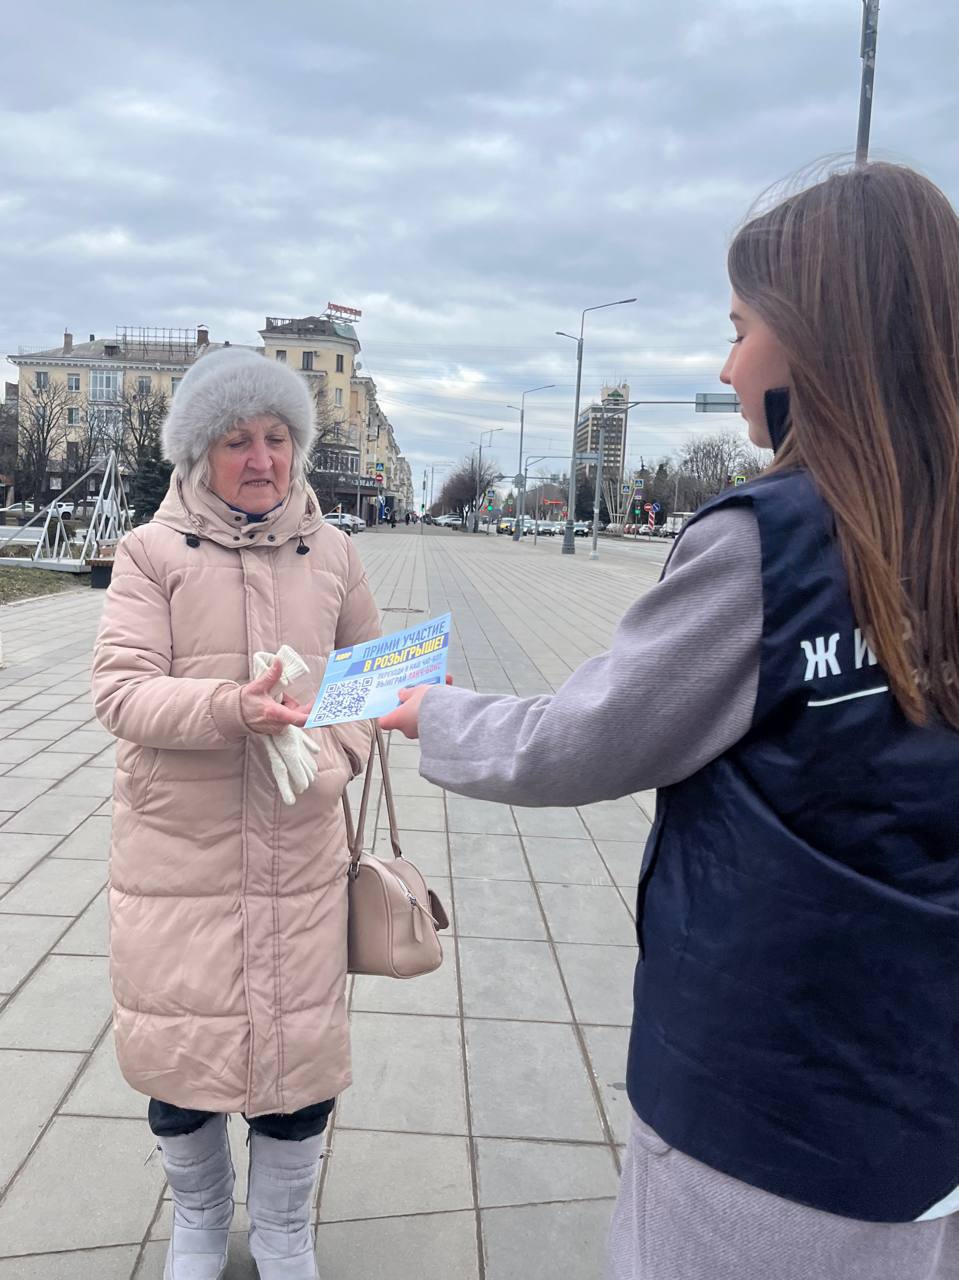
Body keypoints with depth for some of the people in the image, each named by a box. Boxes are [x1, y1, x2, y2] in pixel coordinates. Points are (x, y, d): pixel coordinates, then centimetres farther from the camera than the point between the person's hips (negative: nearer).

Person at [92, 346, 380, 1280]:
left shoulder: (331, 552, 4)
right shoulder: (153, 551, -4)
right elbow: (119, 689, -11)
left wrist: (336, 754, -8)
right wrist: (229, 707, -29)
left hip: (301, 844, 2)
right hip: (177, 846, -1)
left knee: (298, 1044, 11)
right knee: (180, 1041, 13)